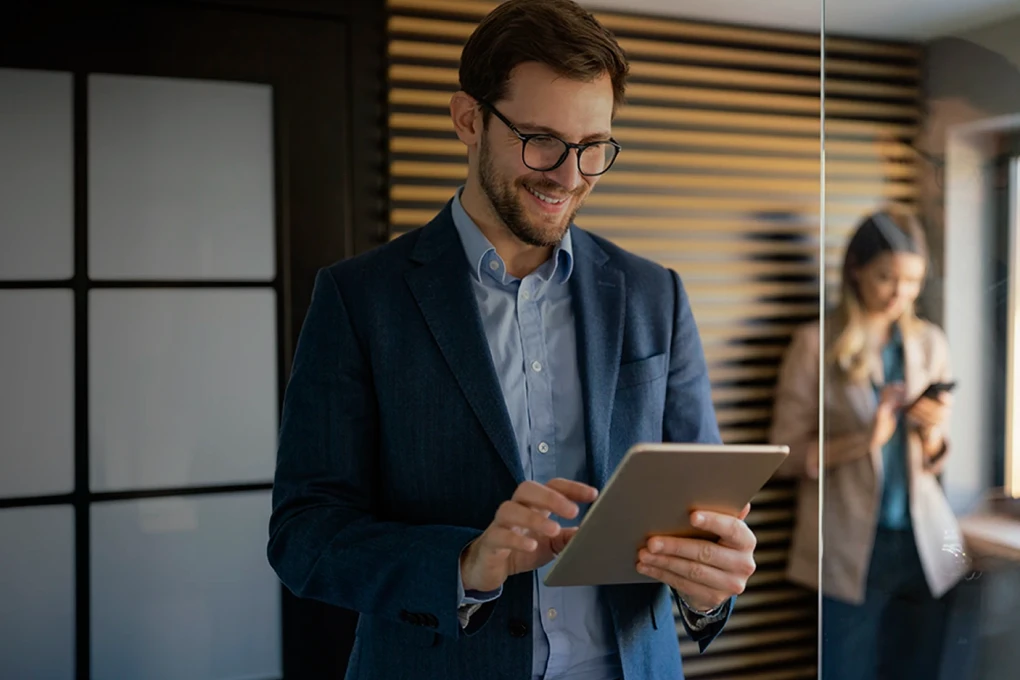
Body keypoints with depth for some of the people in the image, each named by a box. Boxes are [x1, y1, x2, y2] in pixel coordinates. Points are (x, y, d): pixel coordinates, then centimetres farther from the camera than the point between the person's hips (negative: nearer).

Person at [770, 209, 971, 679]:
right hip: (849, 548, -4)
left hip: (924, 543, 4)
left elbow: (934, 460, 13)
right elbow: (788, 453, -6)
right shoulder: (816, 344, -5)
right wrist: (864, 440, -19)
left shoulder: (929, 343, 9)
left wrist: (932, 434, -9)